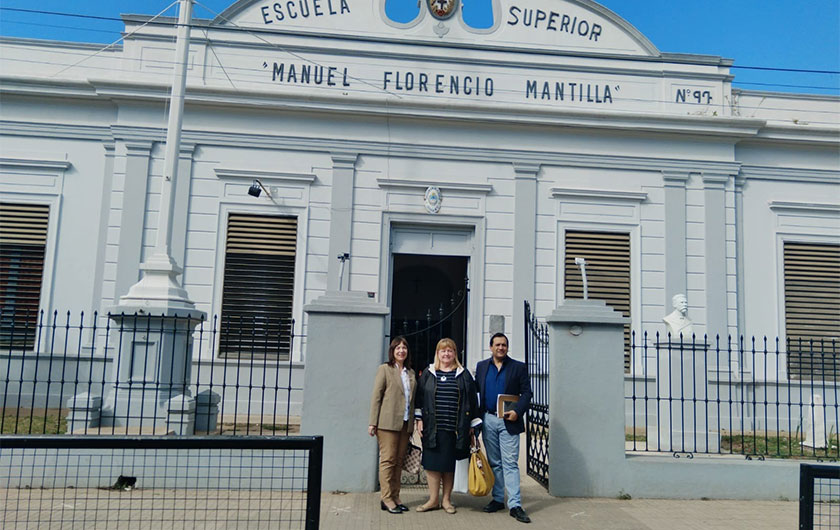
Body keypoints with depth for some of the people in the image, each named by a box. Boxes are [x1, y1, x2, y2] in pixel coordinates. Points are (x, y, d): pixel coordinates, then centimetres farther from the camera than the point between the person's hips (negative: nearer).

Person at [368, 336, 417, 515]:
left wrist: (412, 423, 11)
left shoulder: (411, 373, 16)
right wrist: (373, 423, -8)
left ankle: (395, 497, 14)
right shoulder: (385, 369, 1)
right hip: (388, 422, -5)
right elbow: (376, 396, -3)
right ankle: (386, 499, 2)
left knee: (399, 461, 8)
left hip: (405, 423, 5)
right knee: (388, 460, -3)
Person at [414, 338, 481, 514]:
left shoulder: (463, 375, 6)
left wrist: (472, 425, 3)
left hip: (454, 427, 0)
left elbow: (472, 399, 6)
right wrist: (419, 420, 1)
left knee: (449, 463, 7)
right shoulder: (428, 373, 7)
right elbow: (419, 397, 8)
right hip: (432, 426, 1)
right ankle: (433, 499, 13)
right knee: (432, 462, 2)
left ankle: (446, 499, 19)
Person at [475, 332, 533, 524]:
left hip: (509, 421, -3)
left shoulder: (519, 367, 3)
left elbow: (526, 393, -1)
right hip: (488, 420, 3)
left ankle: (515, 505, -4)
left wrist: (517, 411, -15)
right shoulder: (481, 366, 11)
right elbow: (475, 391, 10)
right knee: (494, 463, 12)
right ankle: (498, 499, 22)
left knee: (510, 463, -6)